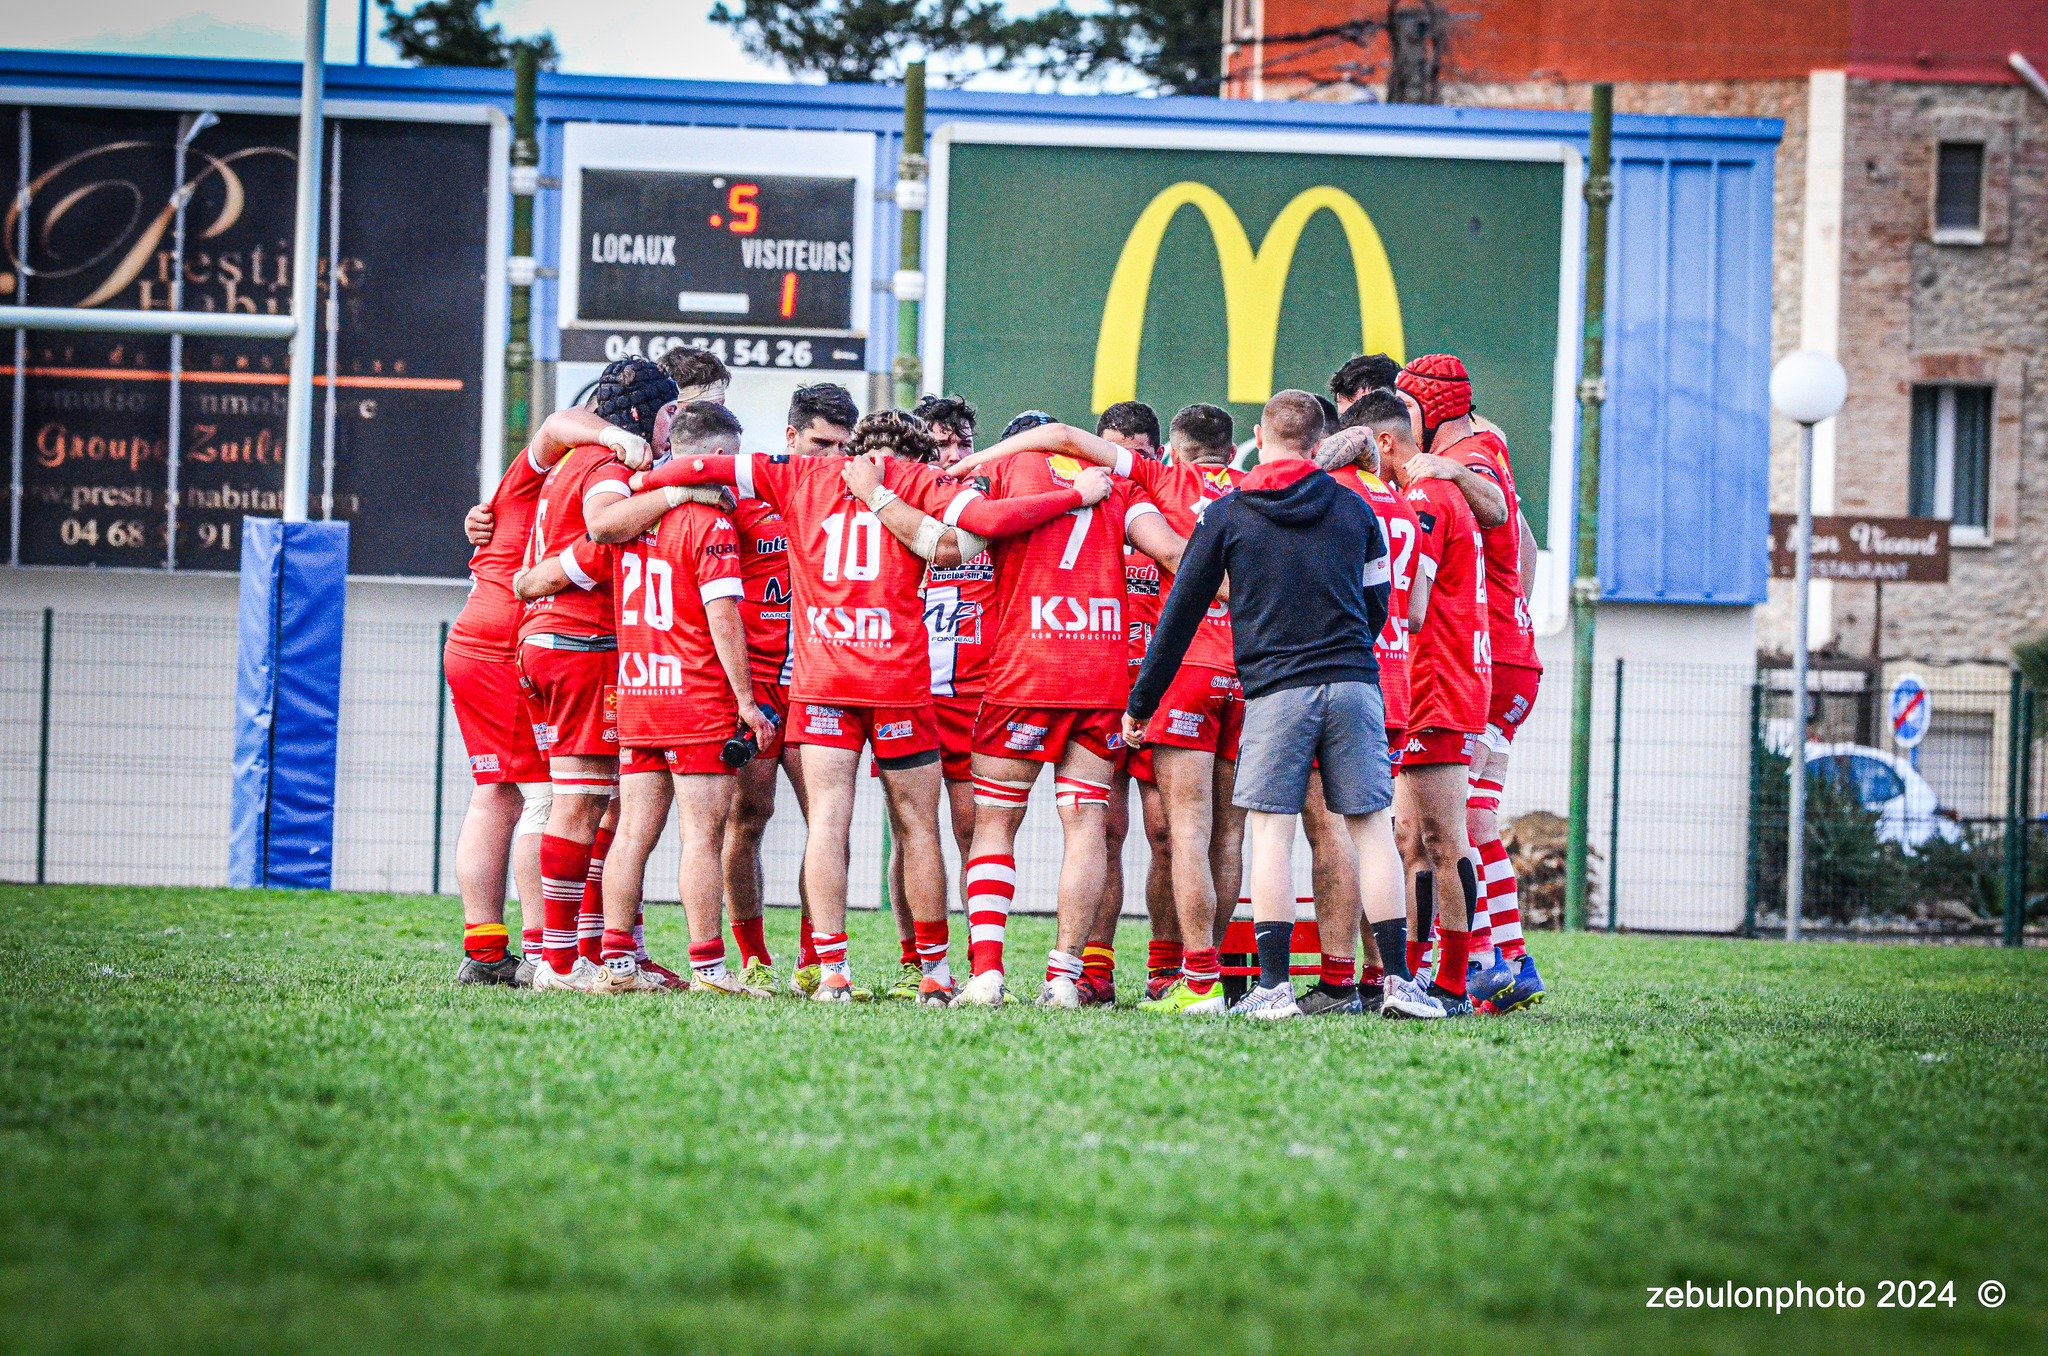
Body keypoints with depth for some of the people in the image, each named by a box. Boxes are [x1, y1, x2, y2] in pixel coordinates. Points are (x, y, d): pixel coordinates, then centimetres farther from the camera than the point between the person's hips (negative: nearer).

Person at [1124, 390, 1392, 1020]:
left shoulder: (1225, 514, 4)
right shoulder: (1354, 509, 11)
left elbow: (1182, 613, 6)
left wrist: (1141, 701, 13)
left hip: (1274, 689, -2)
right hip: (1354, 684, 2)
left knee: (1271, 831, 0)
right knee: (1369, 828, 5)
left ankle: (1274, 984, -8)